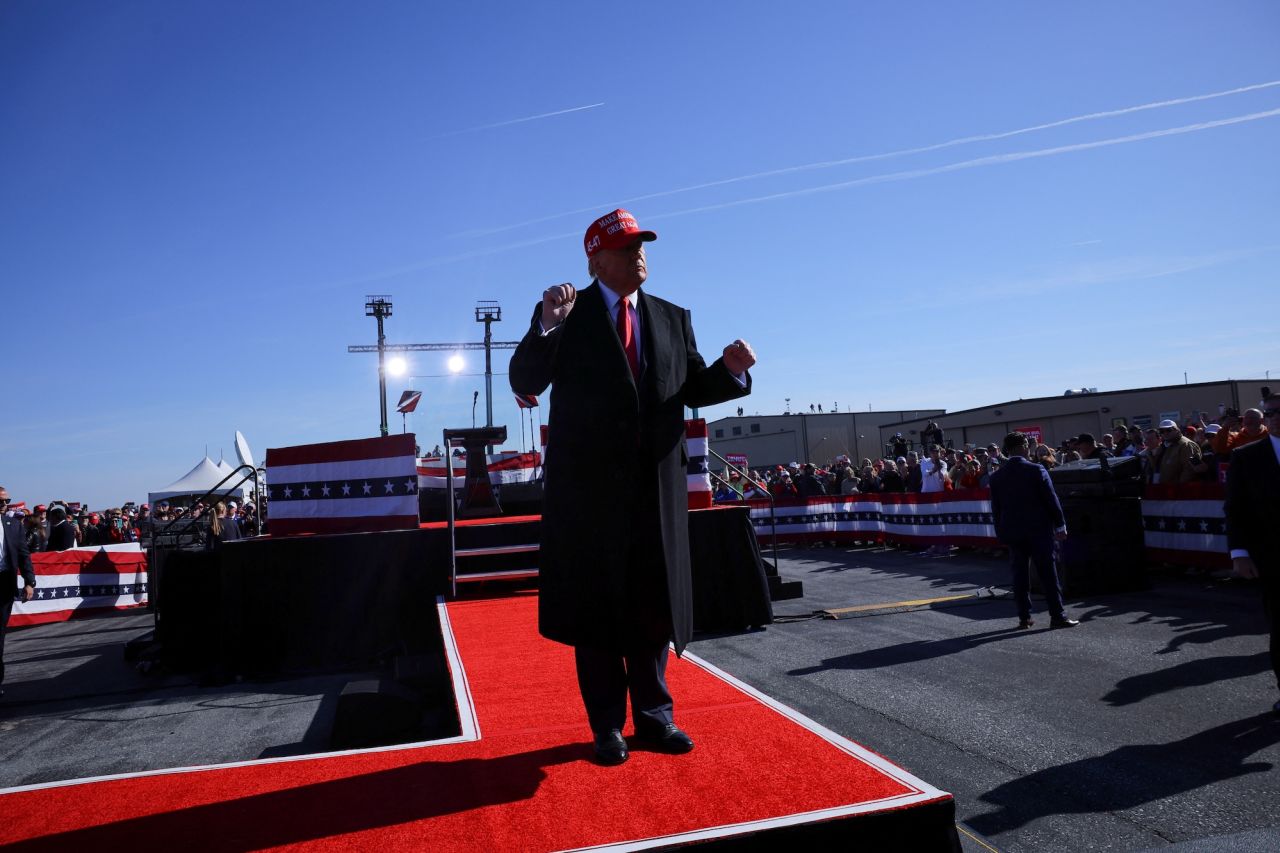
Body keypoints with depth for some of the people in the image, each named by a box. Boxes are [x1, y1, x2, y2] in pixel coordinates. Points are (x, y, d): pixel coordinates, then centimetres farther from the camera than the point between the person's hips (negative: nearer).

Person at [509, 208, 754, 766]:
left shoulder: (673, 318, 12)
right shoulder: (569, 315, 0)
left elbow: (694, 389, 11)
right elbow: (525, 383, -10)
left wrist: (730, 370, -9)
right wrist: (546, 325, -26)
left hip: (656, 487, 3)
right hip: (590, 486, -3)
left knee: (654, 605, 12)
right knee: (596, 608, 7)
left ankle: (654, 717, 28)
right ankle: (607, 727, 22)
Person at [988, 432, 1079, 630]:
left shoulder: (996, 477, 1)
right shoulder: (1036, 470, -9)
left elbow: (995, 508, 6)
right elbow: (1051, 499, -7)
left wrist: (1000, 532, 14)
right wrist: (1060, 525, 1)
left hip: (1012, 531, 3)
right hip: (1038, 530, -3)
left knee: (1020, 574, 8)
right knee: (1048, 573, 2)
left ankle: (1024, 617, 11)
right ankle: (1057, 616, 6)